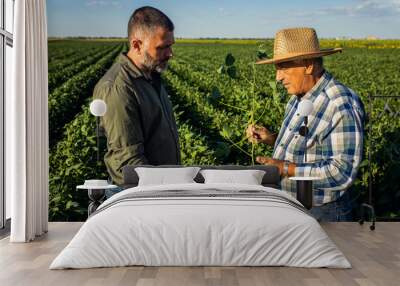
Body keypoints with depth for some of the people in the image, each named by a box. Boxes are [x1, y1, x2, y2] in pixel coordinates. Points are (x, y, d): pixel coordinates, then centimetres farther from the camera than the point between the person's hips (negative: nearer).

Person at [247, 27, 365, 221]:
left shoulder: (342, 106, -24)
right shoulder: (300, 96, 5)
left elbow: (342, 172, -28)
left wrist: (286, 168, -28)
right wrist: (270, 138, 0)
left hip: (319, 213, -9)